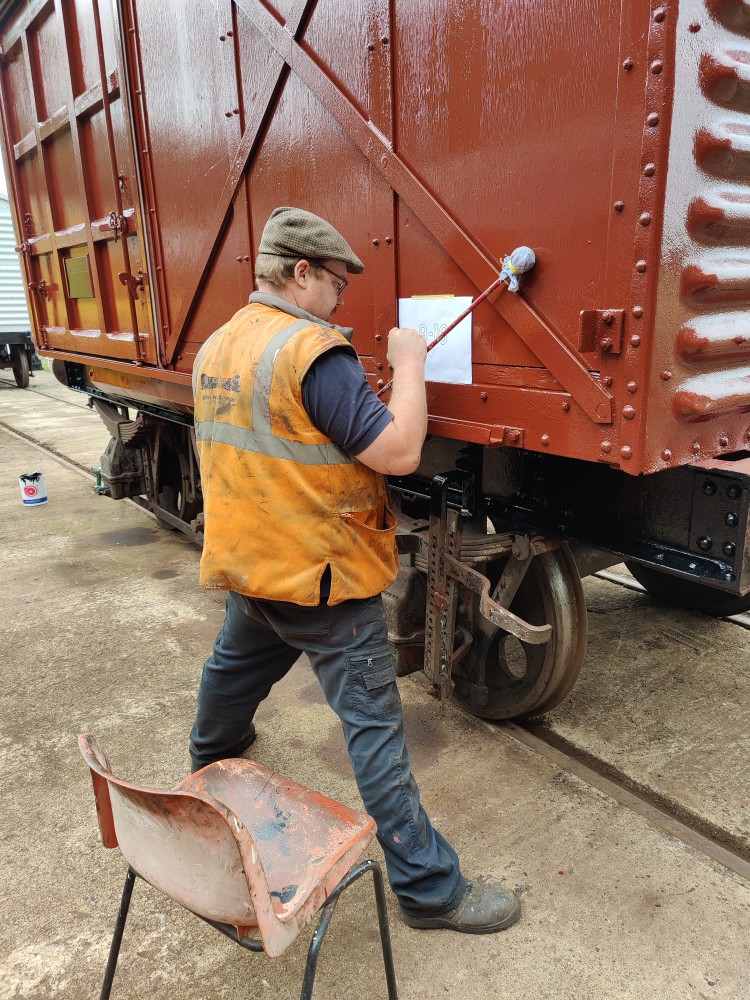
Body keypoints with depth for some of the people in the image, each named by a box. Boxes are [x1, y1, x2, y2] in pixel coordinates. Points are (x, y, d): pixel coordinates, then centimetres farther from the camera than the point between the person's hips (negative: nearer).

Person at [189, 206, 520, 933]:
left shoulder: (215, 348, 6)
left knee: (234, 663, 32)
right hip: (320, 574, -8)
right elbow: (398, 451, -24)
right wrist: (409, 364, -12)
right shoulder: (314, 353, -22)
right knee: (373, 722, 0)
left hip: (246, 562, 9)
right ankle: (427, 887, 13)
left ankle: (210, 760, 61)